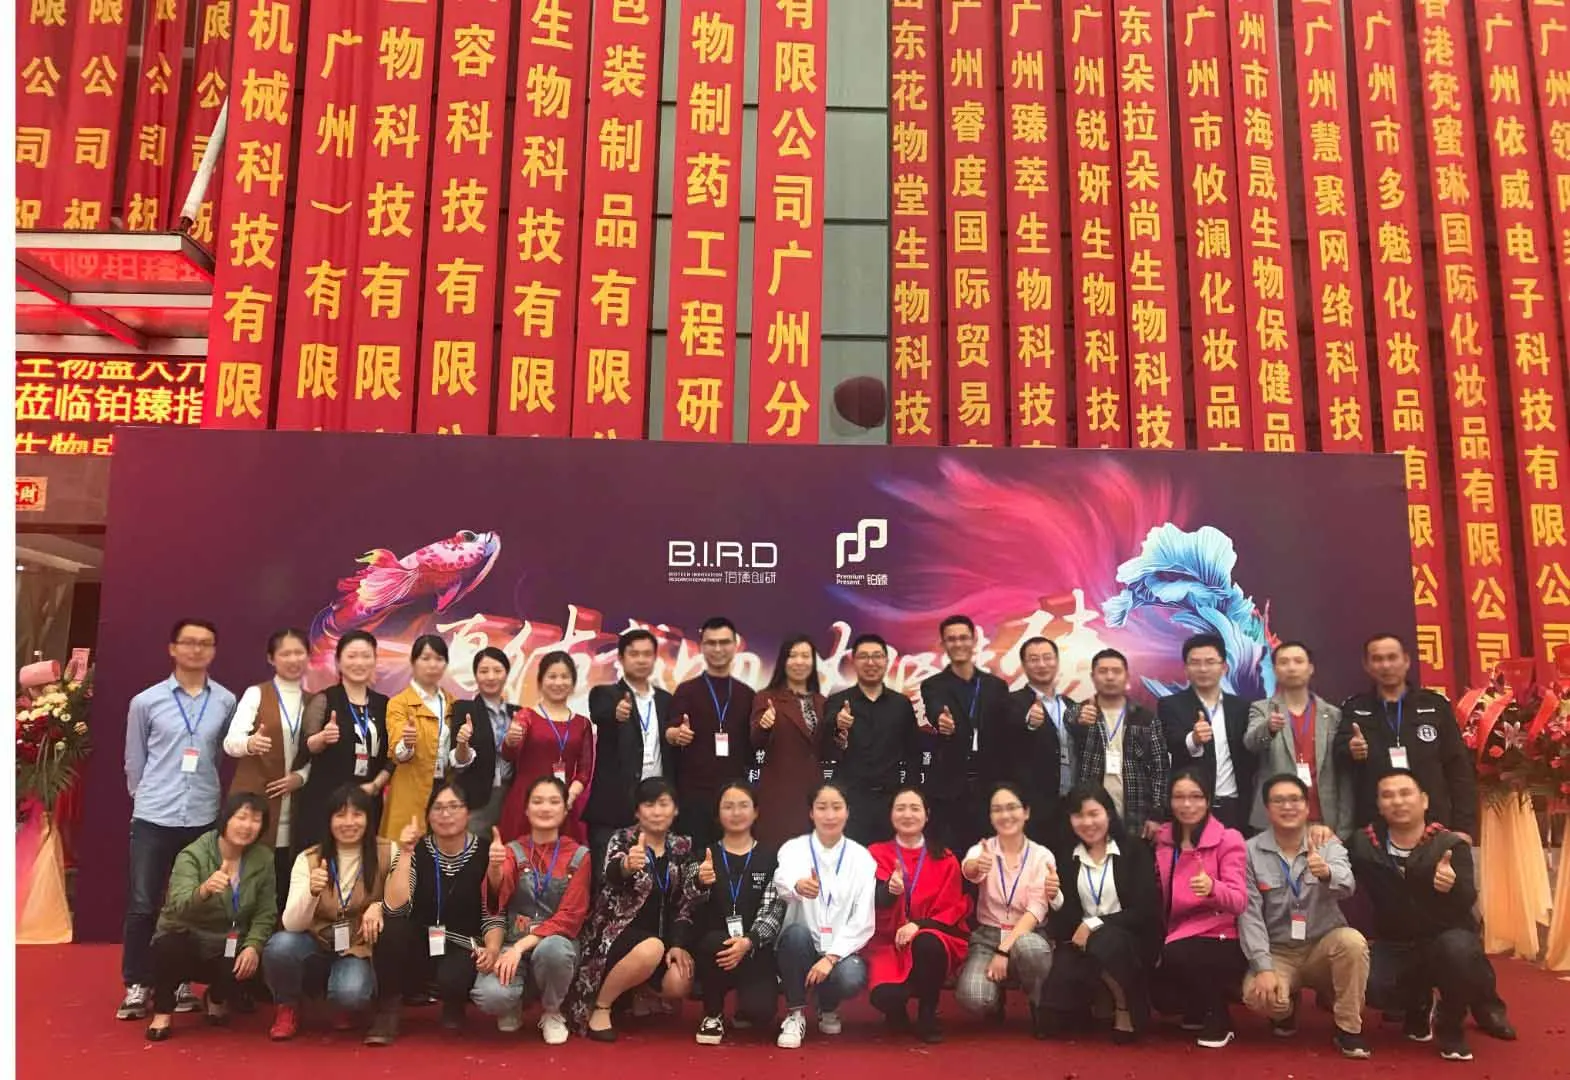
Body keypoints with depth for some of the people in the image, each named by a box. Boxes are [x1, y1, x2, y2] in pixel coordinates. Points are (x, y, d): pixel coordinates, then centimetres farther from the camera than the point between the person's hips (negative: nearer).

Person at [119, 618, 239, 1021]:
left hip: (204, 818, 1)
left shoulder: (227, 702, 0)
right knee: (142, 904, 2)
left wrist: (210, 793, 10)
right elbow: (134, 761, 8)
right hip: (153, 818, -1)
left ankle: (181, 981, 22)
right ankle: (137, 984, 17)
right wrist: (148, 797, 12)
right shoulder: (145, 701, 0)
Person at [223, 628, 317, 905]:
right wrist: (251, 743, -36)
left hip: (292, 808, 3)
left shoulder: (314, 702, 10)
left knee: (286, 885, 3)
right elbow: (230, 741, -14)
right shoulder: (256, 694, -1)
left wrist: (302, 775, -8)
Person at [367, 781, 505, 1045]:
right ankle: (388, 1011, -10)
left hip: (462, 949, -1)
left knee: (452, 979, -35)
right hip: (418, 947, 1)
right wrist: (405, 854, -23)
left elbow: (493, 912, -5)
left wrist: (492, 947, -24)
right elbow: (395, 908, -19)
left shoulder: (484, 853, -7)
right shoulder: (417, 851, -5)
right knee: (392, 927, -30)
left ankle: (454, 1005, 6)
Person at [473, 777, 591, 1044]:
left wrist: (522, 946, -20)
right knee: (490, 997, -31)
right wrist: (494, 867, -44)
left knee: (551, 949, -37)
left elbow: (570, 917, -8)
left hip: (555, 942, 0)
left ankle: (551, 1013, -4)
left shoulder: (579, 856, -1)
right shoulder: (513, 850, 1)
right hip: (512, 943, 1)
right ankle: (513, 1007, 8)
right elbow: (498, 893, -20)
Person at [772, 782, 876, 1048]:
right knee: (797, 932, -33)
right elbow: (782, 882, -29)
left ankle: (828, 1009, 8)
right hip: (801, 950, -1)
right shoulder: (793, 848, -5)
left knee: (852, 978, -31)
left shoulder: (862, 857, -1)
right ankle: (795, 1014, -8)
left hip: (840, 951, 1)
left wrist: (831, 957, -20)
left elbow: (863, 920, -6)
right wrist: (798, 886, -54)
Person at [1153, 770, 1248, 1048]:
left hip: (1222, 940, -5)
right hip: (1178, 939, 5)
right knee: (1158, 991, -20)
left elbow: (1239, 901, -21)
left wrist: (1212, 887, -39)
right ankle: (1200, 1007, 16)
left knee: (1176, 957, -33)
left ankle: (1219, 1018, -4)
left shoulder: (1228, 839, -9)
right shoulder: (1163, 840, 6)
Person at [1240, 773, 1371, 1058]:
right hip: (1277, 952, 0)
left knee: (1352, 941, -31)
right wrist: (1263, 968, -21)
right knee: (1258, 995, -29)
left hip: (1324, 946, 1)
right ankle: (1285, 1008, 11)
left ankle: (1348, 1029, -10)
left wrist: (1326, 873, -50)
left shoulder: (1327, 844, -5)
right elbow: (1249, 914, -10)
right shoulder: (1251, 851, -7)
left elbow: (1347, 886, -26)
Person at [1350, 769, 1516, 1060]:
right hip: (1394, 944, 2)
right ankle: (1419, 1006, 14)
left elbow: (1467, 903, -24)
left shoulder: (1450, 844, -12)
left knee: (1458, 949, -38)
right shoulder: (1364, 843, -5)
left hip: (1447, 937, -2)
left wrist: (1452, 887, -49)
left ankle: (1450, 1023, -6)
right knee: (1372, 989, -27)